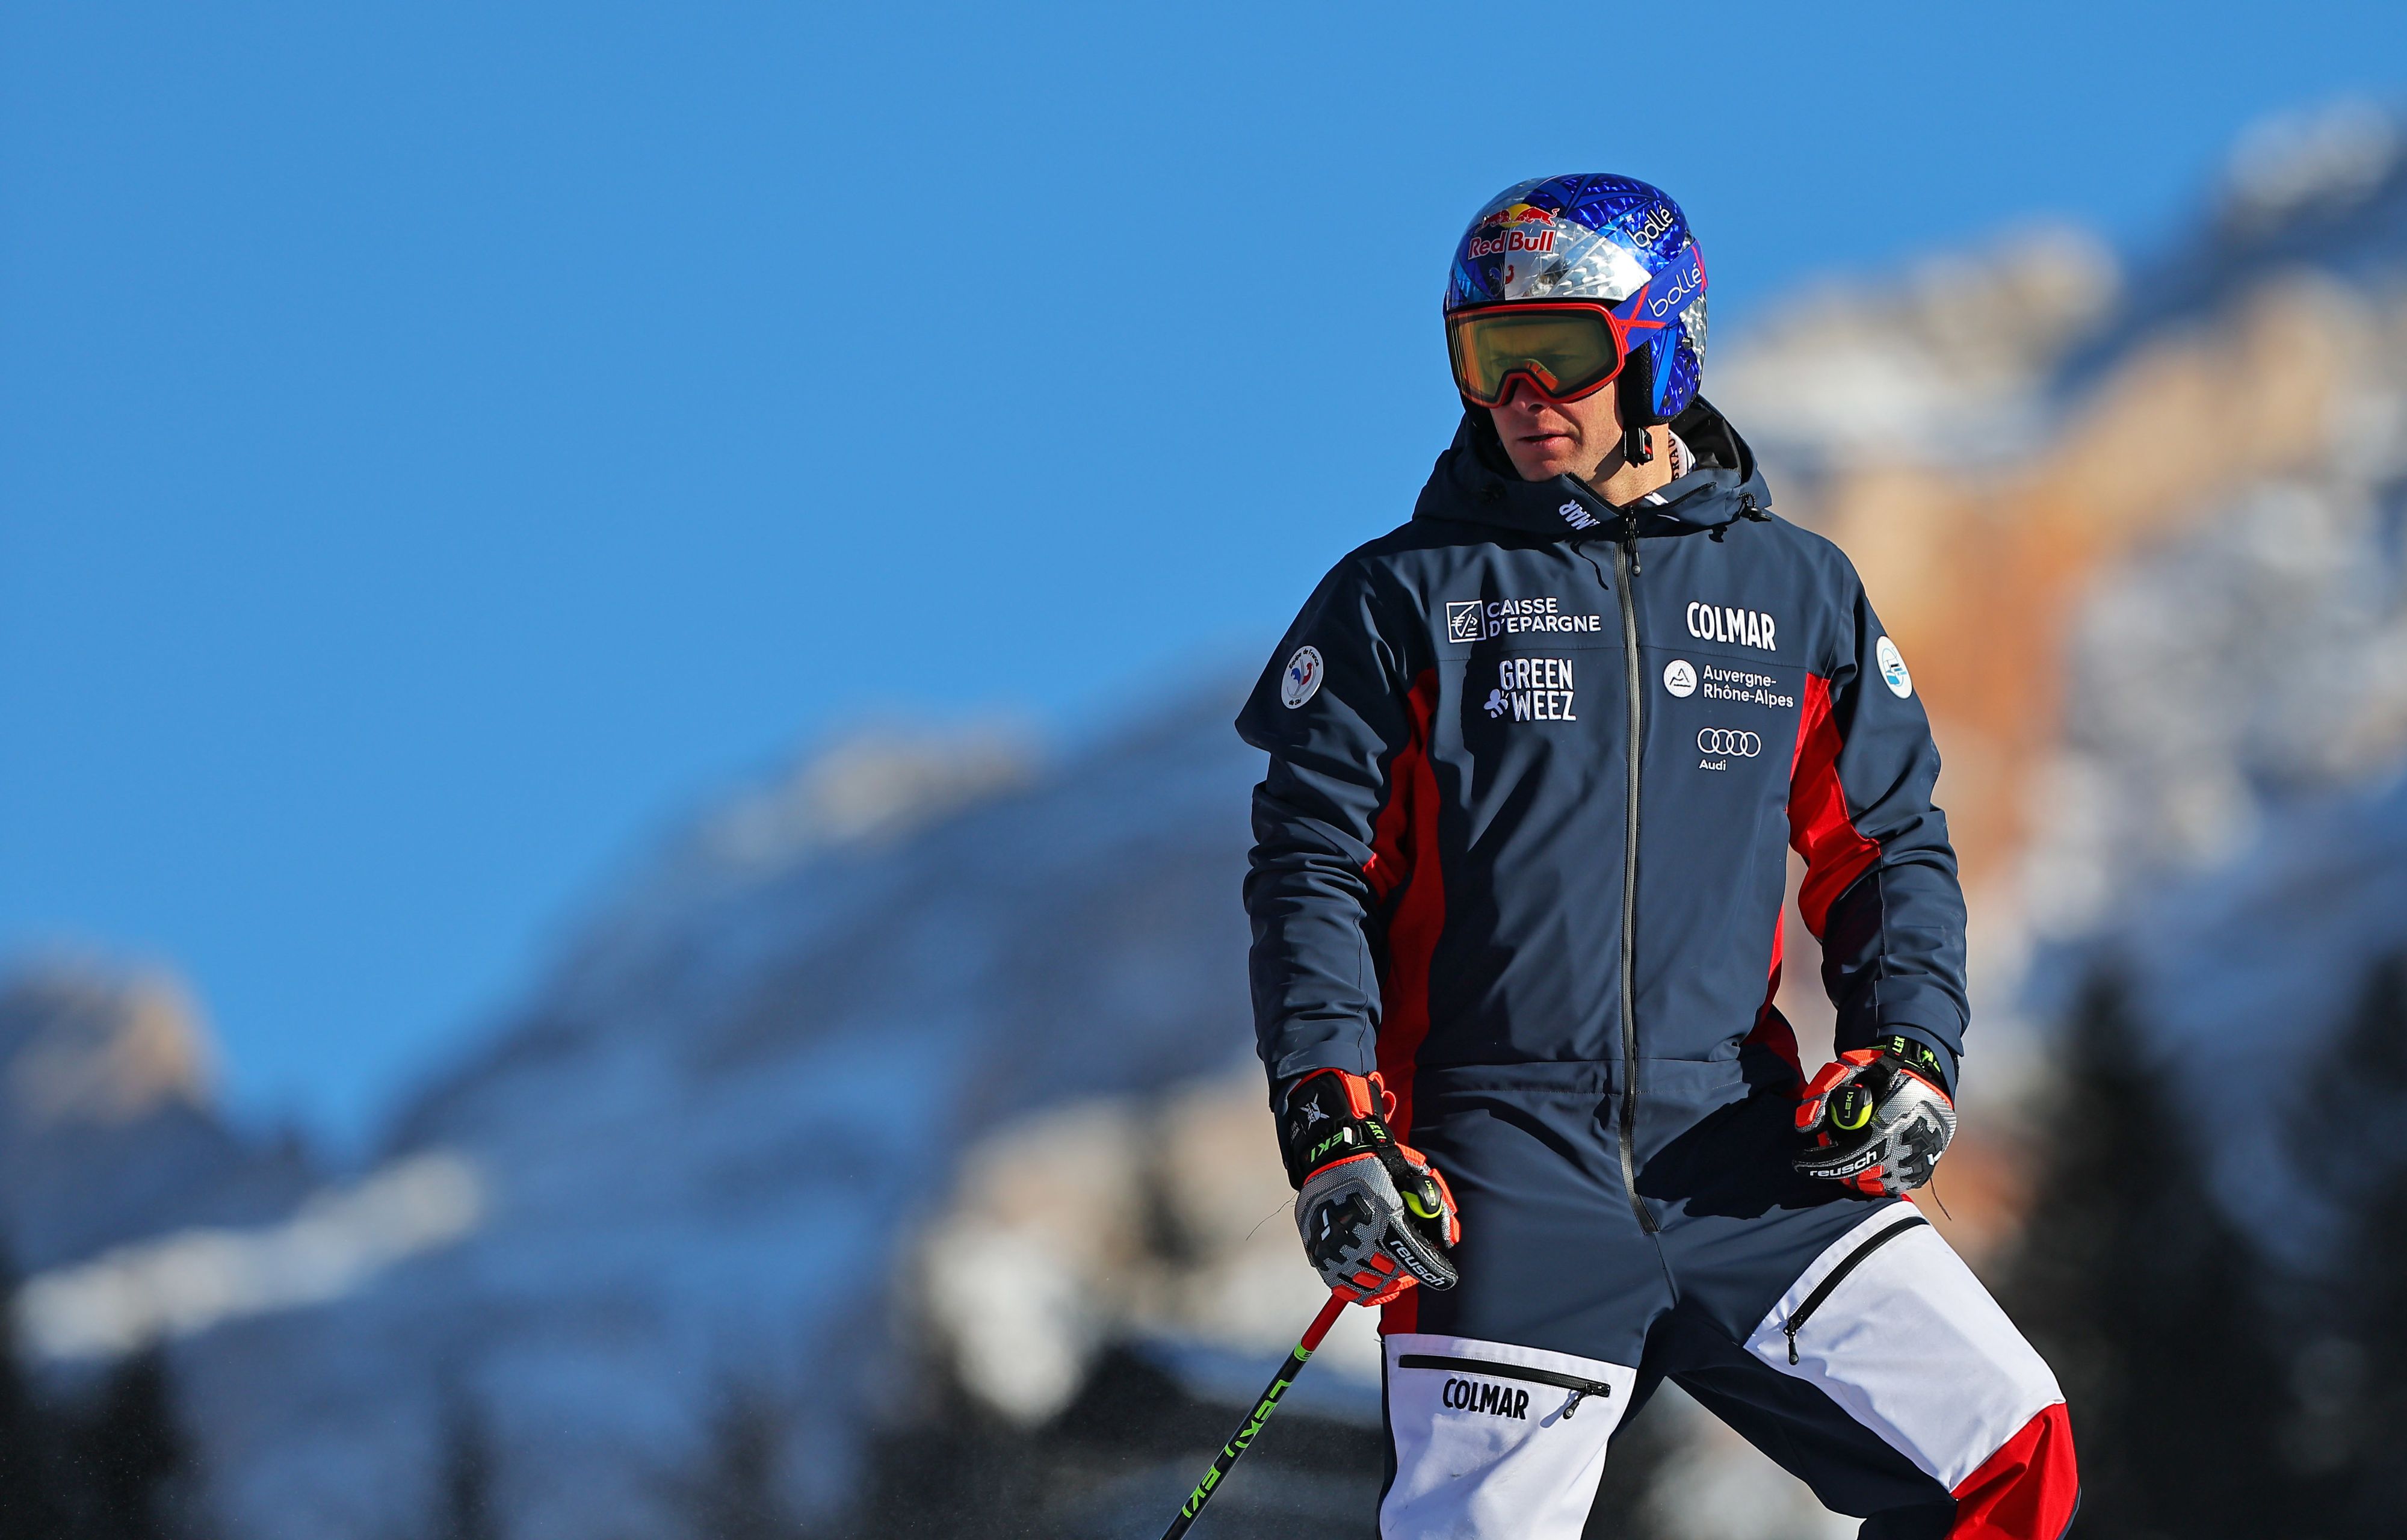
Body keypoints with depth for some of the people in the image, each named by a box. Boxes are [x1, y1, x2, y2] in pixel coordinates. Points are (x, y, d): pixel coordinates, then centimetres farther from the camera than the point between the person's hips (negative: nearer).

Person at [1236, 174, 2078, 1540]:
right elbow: (1313, 868, 4)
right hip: (1501, 1161, -2)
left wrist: (1907, 1047, 1)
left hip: (1740, 1155, 3)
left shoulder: (1798, 594, 13)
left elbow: (1888, 849, 19)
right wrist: (1333, 1122, -8)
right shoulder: (1407, 598, 6)